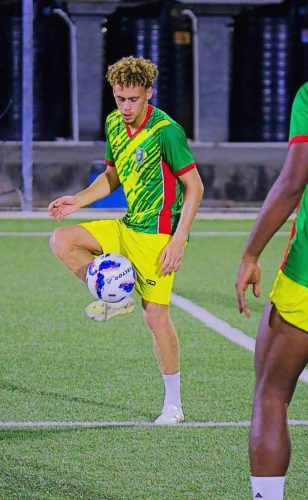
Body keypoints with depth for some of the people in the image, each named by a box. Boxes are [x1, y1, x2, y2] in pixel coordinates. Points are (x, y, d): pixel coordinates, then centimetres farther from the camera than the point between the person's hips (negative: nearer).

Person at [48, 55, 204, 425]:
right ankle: (115, 298, 5)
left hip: (158, 235, -7)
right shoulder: (114, 125, 5)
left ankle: (173, 402, 2)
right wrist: (79, 200, 5)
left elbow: (194, 187, -15)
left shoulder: (166, 130, -17)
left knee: (156, 315, -9)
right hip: (126, 228, 7)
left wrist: (178, 241, -20)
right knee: (62, 240, -3)